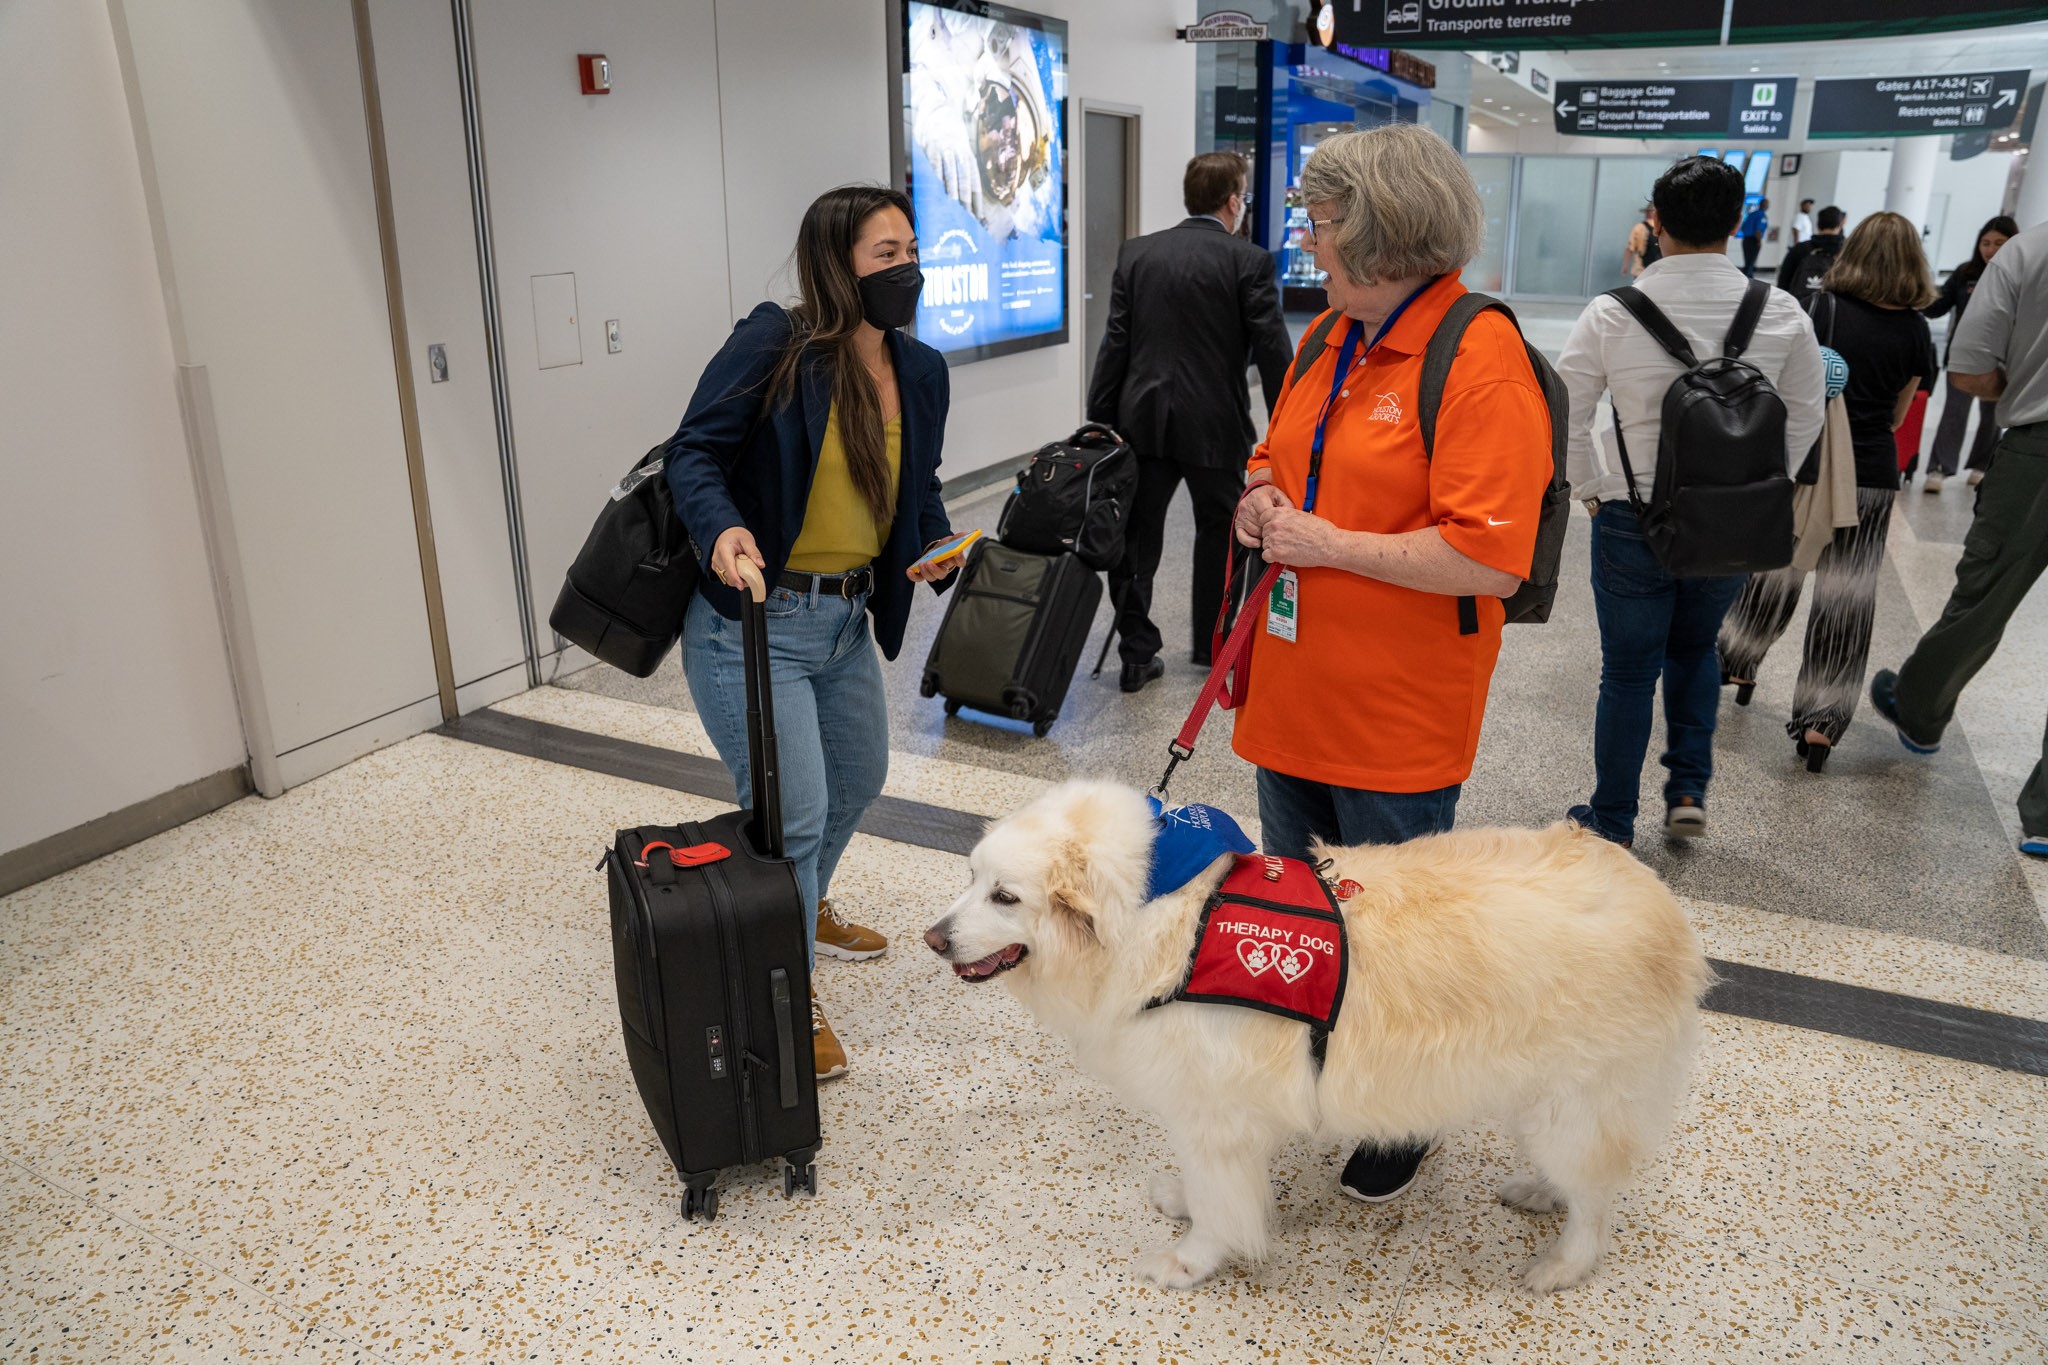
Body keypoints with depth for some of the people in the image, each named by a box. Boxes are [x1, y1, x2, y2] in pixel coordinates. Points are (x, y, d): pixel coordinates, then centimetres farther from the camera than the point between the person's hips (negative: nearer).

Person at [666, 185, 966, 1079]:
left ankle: (802, 911, 54)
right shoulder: (773, 344, -15)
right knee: (793, 816, -6)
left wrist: (938, 550, -4)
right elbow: (694, 451, -15)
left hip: (847, 619, 8)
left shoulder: (921, 372, 5)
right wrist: (722, 528, -33)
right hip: (752, 622, -8)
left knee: (859, 782, 25)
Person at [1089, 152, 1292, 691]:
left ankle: (1137, 653, 8)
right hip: (1215, 424, -2)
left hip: (1143, 419, 3)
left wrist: (1098, 422, 5)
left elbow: (1115, 343, 1)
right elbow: (1272, 351, -7)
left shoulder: (1136, 253, 3)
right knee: (1218, 532, 16)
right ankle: (1211, 644, 28)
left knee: (1137, 536, 8)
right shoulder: (1249, 261, -7)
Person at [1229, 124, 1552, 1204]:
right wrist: (1258, 498, 0)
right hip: (1294, 696, 8)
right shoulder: (1327, 340, 9)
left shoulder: (1481, 358, -17)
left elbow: (1489, 557, -24)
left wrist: (1328, 544, -20)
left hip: (1397, 719, -8)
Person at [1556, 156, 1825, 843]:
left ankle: (1611, 823, 23)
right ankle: (1688, 790, 23)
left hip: (1632, 520, -2)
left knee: (1628, 672, 11)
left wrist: (1590, 489, 6)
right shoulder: (1782, 315, -6)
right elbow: (1805, 418, 5)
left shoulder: (1611, 315, -14)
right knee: (1694, 649, 27)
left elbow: (1565, 417, -8)